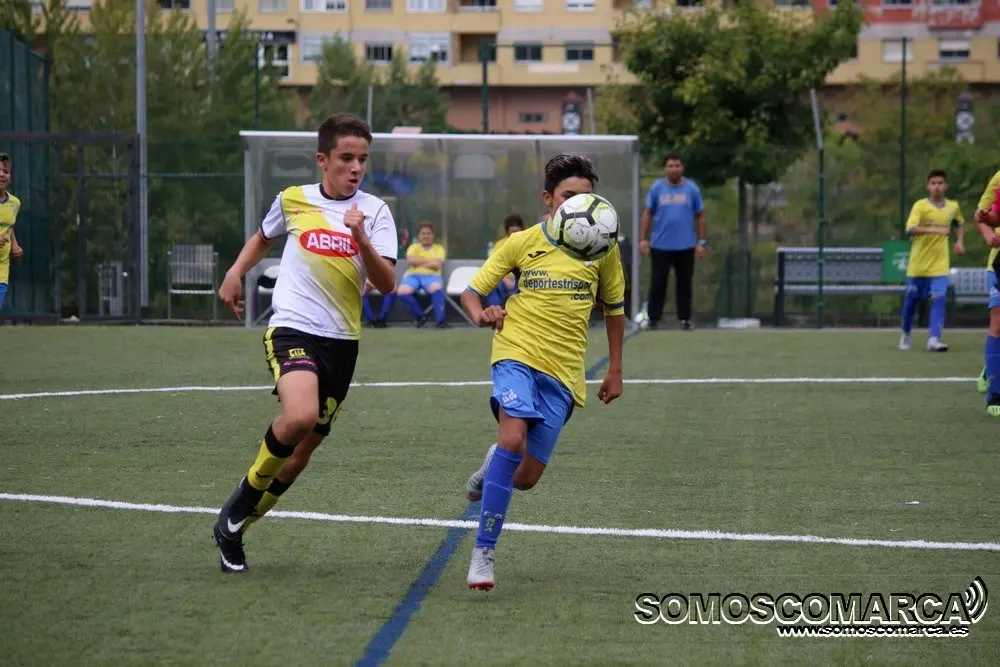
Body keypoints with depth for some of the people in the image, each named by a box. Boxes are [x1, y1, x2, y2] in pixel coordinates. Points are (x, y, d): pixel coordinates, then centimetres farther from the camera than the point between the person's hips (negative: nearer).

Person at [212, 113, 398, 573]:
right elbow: (263, 238, 27)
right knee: (300, 416, -30)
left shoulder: (374, 211, 2)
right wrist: (235, 272, 12)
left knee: (304, 447, 7)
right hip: (291, 328, -3)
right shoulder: (292, 200, 4)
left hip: (341, 341, 3)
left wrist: (361, 239, -22)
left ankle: (235, 527, 25)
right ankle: (246, 495, -6)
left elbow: (386, 284, -8)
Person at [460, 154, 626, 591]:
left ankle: (493, 465, 38)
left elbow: (614, 307, 18)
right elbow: (471, 292, 6)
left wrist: (615, 370, 15)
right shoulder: (522, 243, 1)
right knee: (514, 438, -28)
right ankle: (483, 552, -21)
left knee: (525, 478, -2)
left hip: (563, 373, 2)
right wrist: (481, 314, -17)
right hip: (517, 355, -2)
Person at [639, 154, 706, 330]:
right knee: (658, 283, 0)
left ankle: (685, 319, 12)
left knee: (685, 284, 4)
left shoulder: (692, 189, 4)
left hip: (685, 246, 0)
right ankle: (653, 319, 5)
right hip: (660, 246, 0)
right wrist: (643, 239, -2)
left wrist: (702, 242, 2)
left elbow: (700, 217, 7)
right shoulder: (656, 188, 3)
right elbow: (647, 215, 5)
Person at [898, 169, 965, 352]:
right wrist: (934, 229, -38)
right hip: (918, 263, -2)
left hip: (940, 266, 2)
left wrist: (960, 241, 11)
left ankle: (934, 339, -19)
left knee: (939, 299, -15)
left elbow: (960, 223, 28)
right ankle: (905, 334, 32)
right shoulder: (920, 206, -10)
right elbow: (910, 228, -26)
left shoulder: (953, 207, 5)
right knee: (911, 301, 10)